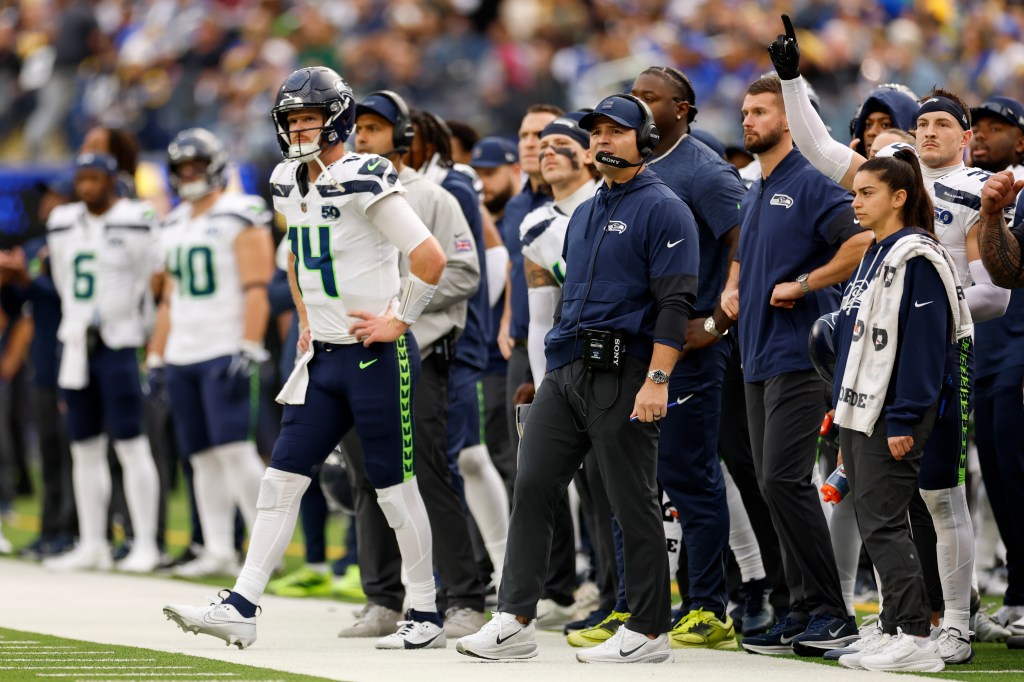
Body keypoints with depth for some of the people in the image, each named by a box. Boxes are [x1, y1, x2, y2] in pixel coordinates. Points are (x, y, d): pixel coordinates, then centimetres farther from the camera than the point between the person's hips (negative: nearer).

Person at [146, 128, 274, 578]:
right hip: (182, 356, 7)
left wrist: (248, 349, -20)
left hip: (224, 351, -7)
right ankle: (218, 552, 7)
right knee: (203, 457, 5)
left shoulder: (239, 217, -5)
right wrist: (156, 357, 19)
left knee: (233, 449, -14)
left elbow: (256, 289, -11)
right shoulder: (174, 225, 18)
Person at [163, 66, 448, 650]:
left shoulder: (365, 182, -17)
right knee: (283, 477, 2)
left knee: (396, 486, 0)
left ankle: (427, 618, 10)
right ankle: (241, 608, 1)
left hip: (377, 355, -8)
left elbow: (431, 258, -19)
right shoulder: (290, 184, 9)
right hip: (325, 358, 8)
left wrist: (399, 321, -13)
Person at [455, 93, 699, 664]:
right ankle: (515, 622, 0)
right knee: (532, 488, 0)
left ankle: (650, 632, 3)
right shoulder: (586, 214, 21)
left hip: (624, 375, -8)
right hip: (566, 371, 8)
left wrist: (657, 380, -22)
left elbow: (676, 302, -14)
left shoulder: (663, 210, -6)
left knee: (635, 505, -4)